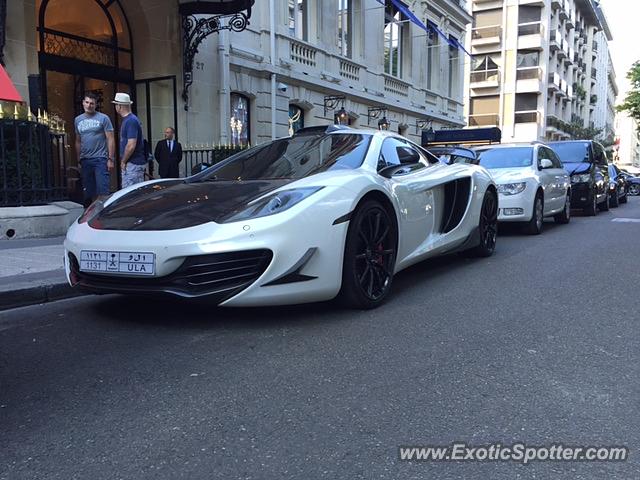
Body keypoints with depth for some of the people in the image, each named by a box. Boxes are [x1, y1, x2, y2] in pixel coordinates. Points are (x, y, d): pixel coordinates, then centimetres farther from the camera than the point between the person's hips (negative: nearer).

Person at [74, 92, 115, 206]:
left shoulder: (103, 118, -1)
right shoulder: (78, 120, 14)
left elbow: (110, 139, -4)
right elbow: (78, 141, 19)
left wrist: (110, 159, -10)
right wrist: (79, 160, 16)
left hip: (100, 159, -5)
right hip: (85, 160, 5)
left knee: (103, 192, -10)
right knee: (88, 193, 8)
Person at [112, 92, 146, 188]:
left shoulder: (131, 121, -16)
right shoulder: (126, 120, 16)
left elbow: (131, 146, -22)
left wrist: (123, 161, -12)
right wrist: (124, 161, 17)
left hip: (133, 164, -10)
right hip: (133, 163, 10)